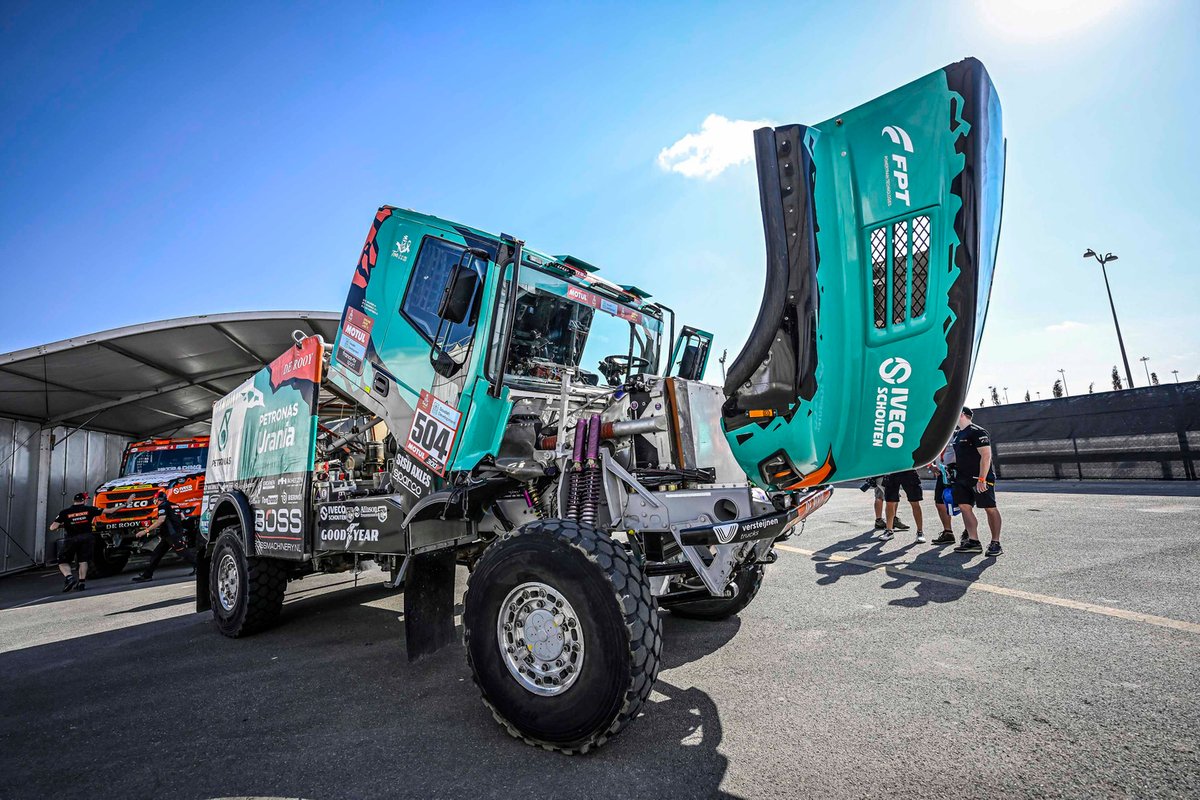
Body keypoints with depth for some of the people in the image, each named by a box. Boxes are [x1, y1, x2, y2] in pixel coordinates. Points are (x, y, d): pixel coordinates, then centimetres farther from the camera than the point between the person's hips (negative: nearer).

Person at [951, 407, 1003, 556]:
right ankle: (973, 542, 6)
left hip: (980, 478, -9)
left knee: (990, 508, 0)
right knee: (964, 507, 2)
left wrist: (981, 479, -23)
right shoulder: (957, 434, 16)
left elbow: (986, 455, -18)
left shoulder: (977, 432, -11)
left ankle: (996, 543, 7)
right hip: (962, 478, 9)